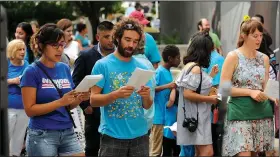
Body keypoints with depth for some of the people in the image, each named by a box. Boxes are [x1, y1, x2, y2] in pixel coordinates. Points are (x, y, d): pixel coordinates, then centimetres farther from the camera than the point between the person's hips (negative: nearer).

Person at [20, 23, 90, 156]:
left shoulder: (65, 68, 9)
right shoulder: (32, 72, -7)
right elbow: (30, 110, -12)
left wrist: (79, 98, -6)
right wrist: (60, 102, -21)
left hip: (68, 133, 5)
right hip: (42, 135, -5)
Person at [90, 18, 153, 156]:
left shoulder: (142, 68, 7)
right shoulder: (102, 65, -3)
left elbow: (147, 106, 9)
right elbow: (93, 100, -8)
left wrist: (146, 97, -12)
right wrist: (116, 94, -23)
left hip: (139, 135, 4)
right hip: (112, 135, -3)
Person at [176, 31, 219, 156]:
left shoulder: (191, 66, 12)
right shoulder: (195, 68, -17)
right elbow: (188, 94, -23)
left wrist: (210, 75, 19)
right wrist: (210, 99, -15)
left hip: (198, 115, 10)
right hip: (196, 116, -10)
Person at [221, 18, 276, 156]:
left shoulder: (264, 58, 11)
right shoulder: (233, 56, -5)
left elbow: (265, 88, 16)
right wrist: (250, 92, -16)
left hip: (262, 113, 5)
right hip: (240, 113, -5)